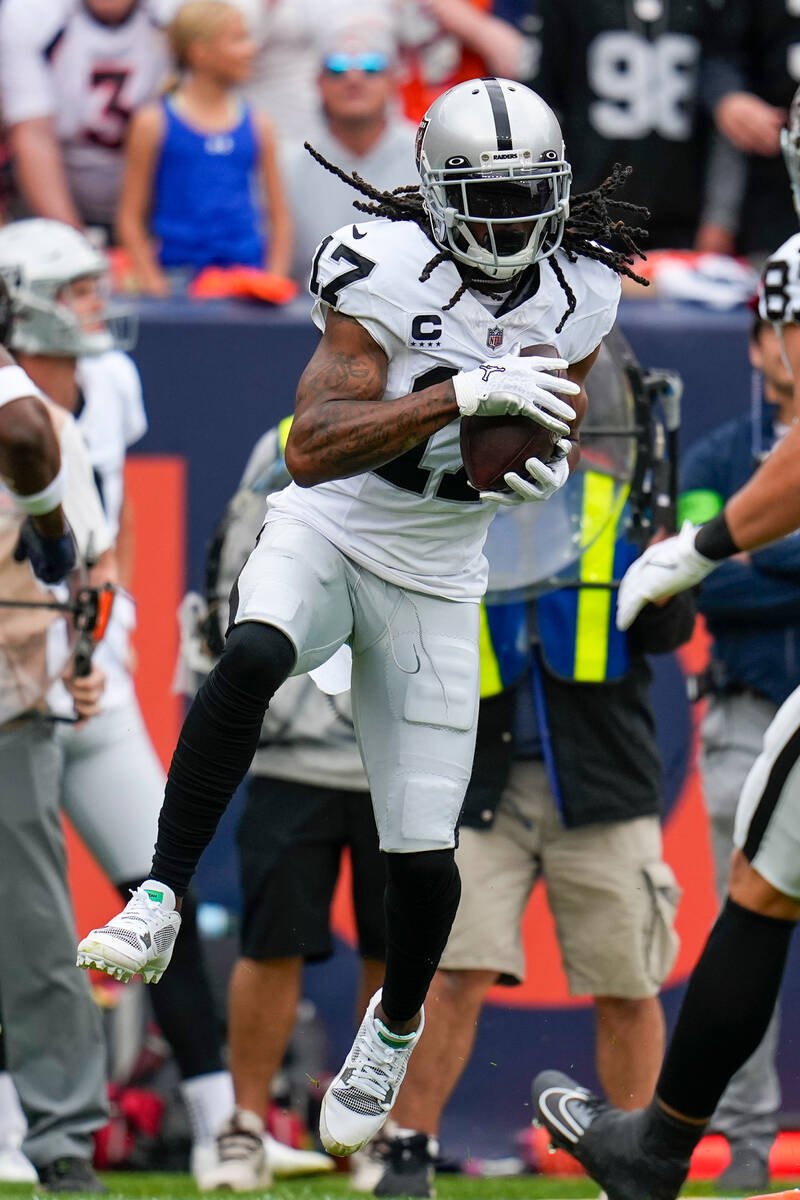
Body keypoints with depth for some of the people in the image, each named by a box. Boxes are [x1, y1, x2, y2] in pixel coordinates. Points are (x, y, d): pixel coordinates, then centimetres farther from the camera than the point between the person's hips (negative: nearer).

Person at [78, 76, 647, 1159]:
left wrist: (548, 471, -11)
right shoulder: (389, 272, -20)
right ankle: (161, 902, -32)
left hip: (435, 581, 3)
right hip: (324, 537, -3)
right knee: (252, 658, -39)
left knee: (422, 854, 2)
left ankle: (395, 1027, 33)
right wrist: (465, 393, -38)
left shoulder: (578, 294, -5)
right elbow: (313, 449, -29)